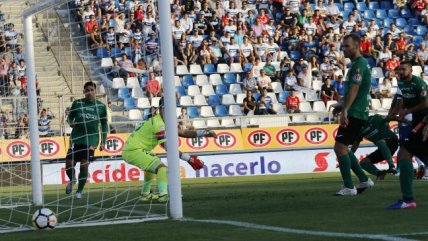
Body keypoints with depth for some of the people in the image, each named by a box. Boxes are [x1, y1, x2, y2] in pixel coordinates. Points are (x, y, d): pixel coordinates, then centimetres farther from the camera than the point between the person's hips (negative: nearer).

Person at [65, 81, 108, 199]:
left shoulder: (101, 106, 4)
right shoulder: (77, 103, 4)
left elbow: (104, 125, 10)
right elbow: (70, 117, 12)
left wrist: (103, 142, 5)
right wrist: (71, 122, -13)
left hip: (91, 140, -1)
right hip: (76, 139, 1)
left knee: (84, 165, -7)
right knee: (69, 165, -2)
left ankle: (79, 191, 10)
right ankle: (72, 180, 32)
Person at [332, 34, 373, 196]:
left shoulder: (359, 64, -14)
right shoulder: (355, 64, 18)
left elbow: (354, 90, -24)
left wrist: (344, 111, -31)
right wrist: (341, 105, 18)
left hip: (355, 114, -10)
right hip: (356, 113, 10)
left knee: (340, 147, -10)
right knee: (342, 148, 14)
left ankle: (349, 187, -8)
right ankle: (364, 180, 18)